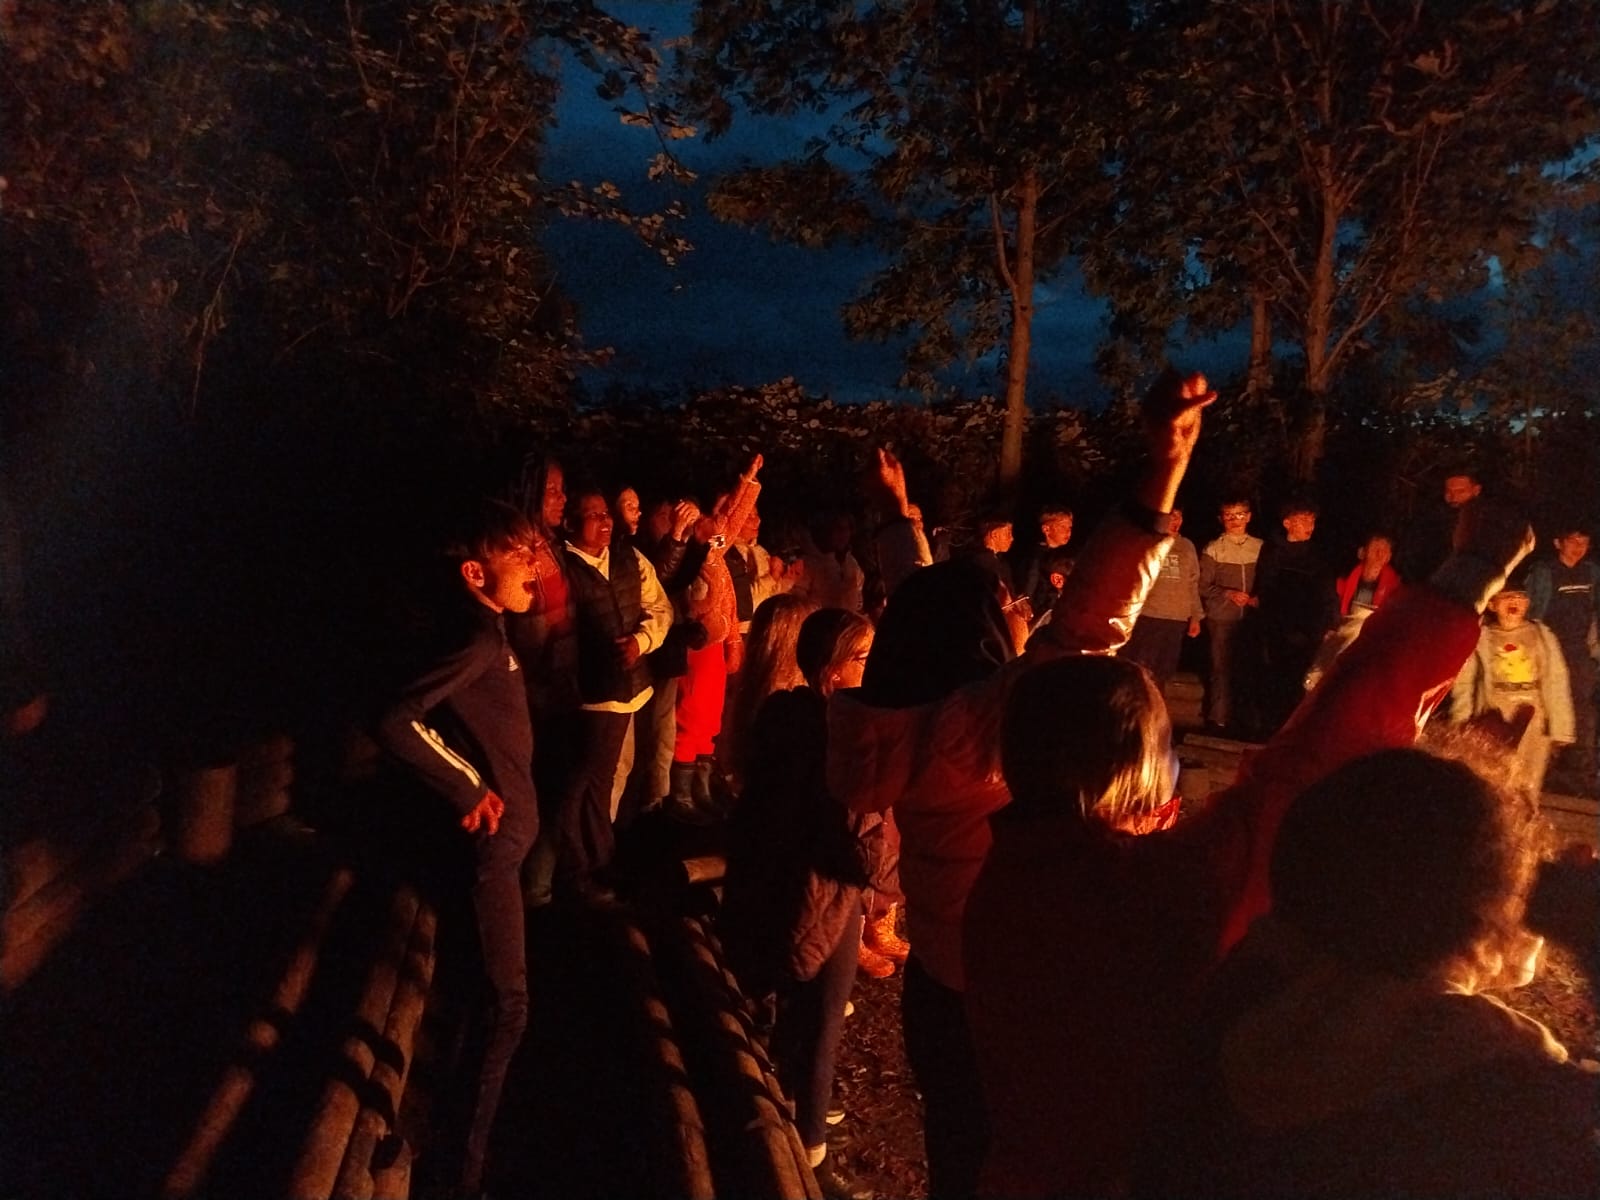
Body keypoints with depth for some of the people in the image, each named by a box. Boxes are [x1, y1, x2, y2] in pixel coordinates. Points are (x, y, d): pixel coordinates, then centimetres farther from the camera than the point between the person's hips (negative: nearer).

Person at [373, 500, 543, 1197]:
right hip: (491, 840, -10)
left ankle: (471, 1130, 48)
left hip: (505, 830, 10)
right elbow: (396, 722, -33)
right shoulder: (477, 638, -23)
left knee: (492, 996, 26)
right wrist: (468, 788, -23)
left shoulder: (490, 630, 5)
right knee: (506, 1006, -2)